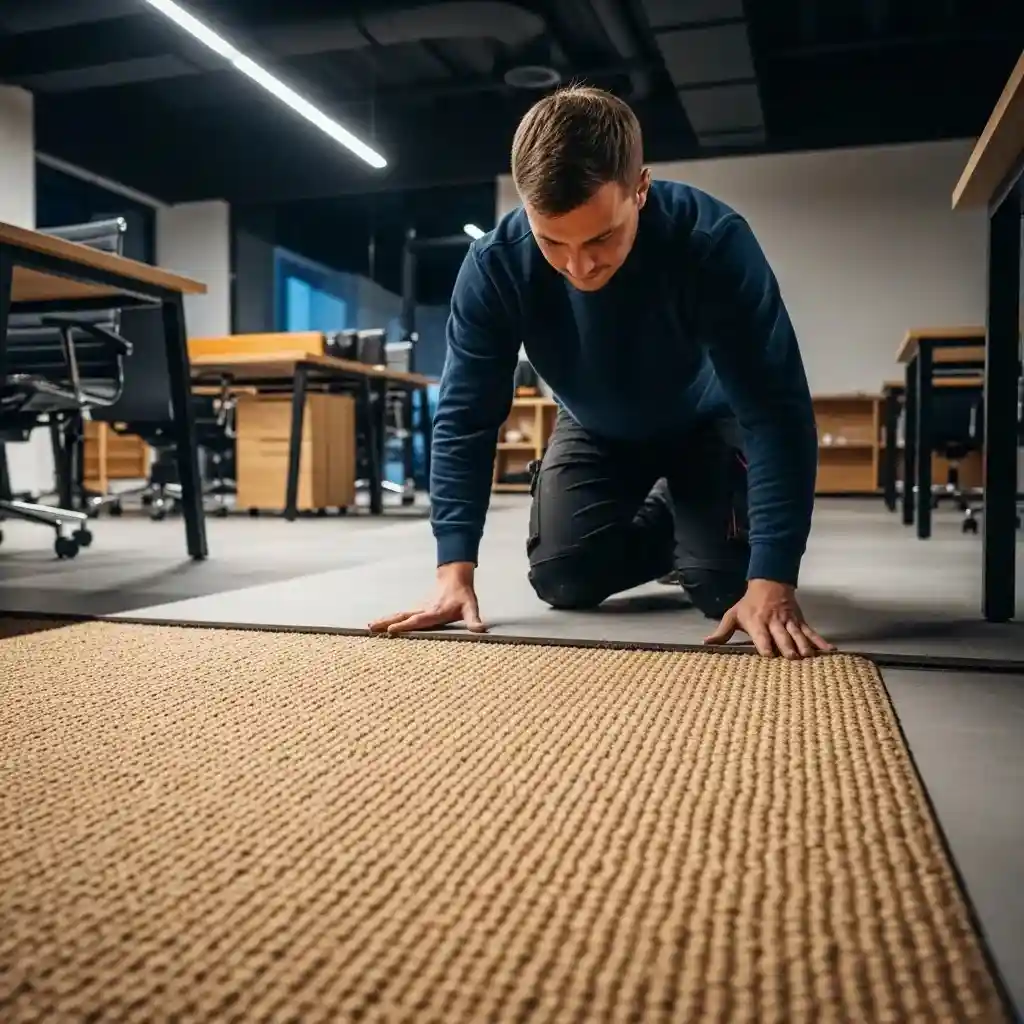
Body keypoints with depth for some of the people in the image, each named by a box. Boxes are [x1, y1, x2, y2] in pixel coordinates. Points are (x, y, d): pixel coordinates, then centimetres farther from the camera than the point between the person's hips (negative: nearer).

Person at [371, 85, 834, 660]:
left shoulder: (713, 240, -37)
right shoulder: (495, 263, -30)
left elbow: (777, 411, -37)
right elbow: (465, 418, -25)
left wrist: (772, 581, -44)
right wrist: (455, 570, -32)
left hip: (705, 422, -2)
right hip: (596, 429, 3)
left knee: (727, 586, -16)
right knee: (562, 581, -8)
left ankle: (688, 526, 20)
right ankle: (660, 531, 23)